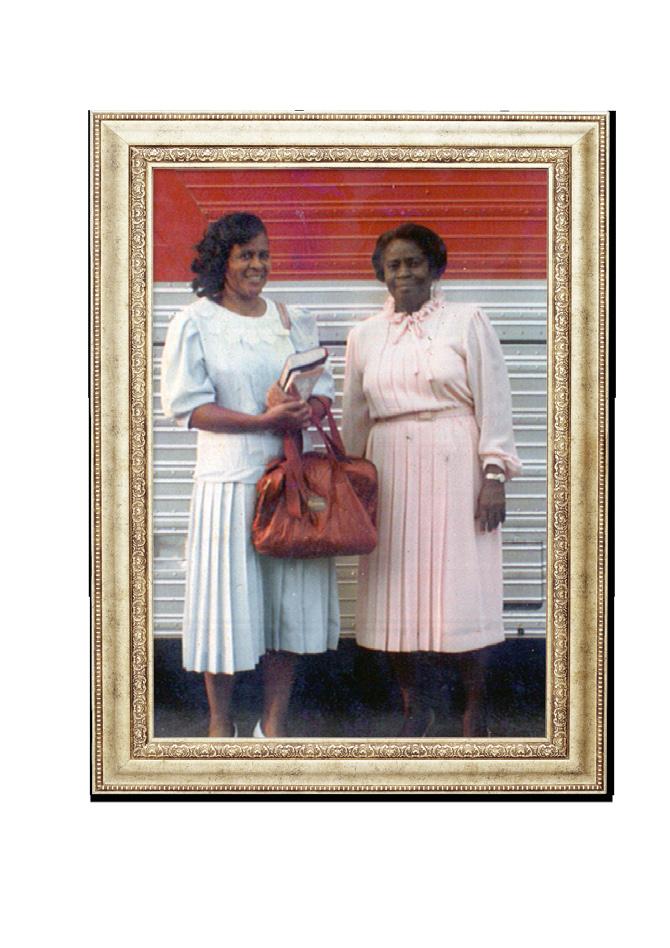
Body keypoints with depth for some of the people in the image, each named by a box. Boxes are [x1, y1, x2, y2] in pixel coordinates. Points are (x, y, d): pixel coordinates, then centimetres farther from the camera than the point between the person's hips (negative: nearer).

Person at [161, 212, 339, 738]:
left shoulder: (293, 321, 14)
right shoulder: (195, 323, 0)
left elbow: (323, 393, 13)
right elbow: (188, 406, -6)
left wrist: (301, 411, -11)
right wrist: (265, 420, -16)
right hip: (230, 478, -4)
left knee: (293, 597, 4)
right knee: (229, 597, 1)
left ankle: (274, 723, 16)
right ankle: (221, 721, 17)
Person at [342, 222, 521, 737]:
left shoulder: (467, 322, 2)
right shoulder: (365, 335, 13)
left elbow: (493, 401, -2)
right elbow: (355, 417, 17)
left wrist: (495, 474, -9)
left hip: (455, 469, -3)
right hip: (390, 472, 4)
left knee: (461, 585, -3)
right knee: (394, 592, 3)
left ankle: (476, 711, 12)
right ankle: (415, 706, 20)